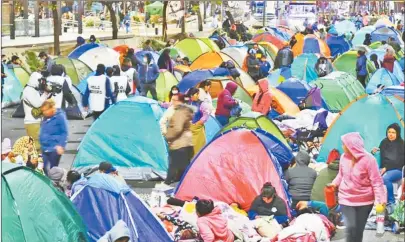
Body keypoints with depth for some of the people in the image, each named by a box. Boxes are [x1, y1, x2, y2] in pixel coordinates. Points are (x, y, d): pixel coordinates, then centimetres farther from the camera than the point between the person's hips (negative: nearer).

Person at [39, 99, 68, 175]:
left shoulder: (60, 117, -10)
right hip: (45, 148, 7)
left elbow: (64, 133, -11)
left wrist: (61, 145, -18)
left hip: (55, 149, -7)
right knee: (45, 169, 5)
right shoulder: (45, 118, 12)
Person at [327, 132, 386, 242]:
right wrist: (335, 183, 0)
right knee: (350, 228, -12)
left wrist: (380, 199, -21)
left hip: (364, 201, -2)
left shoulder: (368, 159, -19)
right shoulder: (344, 157, -7)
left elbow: (376, 181, -15)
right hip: (347, 199, 2)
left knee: (359, 229, 10)